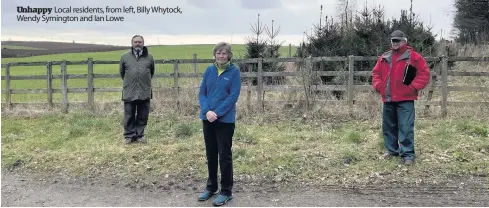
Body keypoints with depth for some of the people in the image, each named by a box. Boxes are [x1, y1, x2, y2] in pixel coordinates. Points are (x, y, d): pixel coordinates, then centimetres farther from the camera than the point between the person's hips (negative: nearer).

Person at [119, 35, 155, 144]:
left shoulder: (149, 57, 6)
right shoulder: (125, 57, 5)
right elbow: (122, 72, 16)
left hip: (145, 92, 1)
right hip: (129, 92, -1)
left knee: (143, 116, 6)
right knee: (129, 115, 3)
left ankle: (140, 134, 18)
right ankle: (129, 135, 13)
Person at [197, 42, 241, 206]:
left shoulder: (234, 71, -5)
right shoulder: (209, 70, 6)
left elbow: (233, 96, -12)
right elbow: (202, 93, 4)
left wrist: (217, 113, -18)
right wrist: (207, 111, -13)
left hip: (225, 120, -4)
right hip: (207, 119, 4)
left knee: (224, 155, 3)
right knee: (210, 154, 14)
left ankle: (226, 191, 15)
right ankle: (211, 187, 29)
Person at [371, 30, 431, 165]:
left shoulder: (413, 56, -2)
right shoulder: (384, 57, 12)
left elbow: (424, 73, -5)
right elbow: (376, 73, 18)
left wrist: (413, 87, -13)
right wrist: (378, 86, 2)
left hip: (405, 99, -5)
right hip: (388, 99, 6)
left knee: (406, 127, -8)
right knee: (388, 126, 13)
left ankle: (408, 154, -1)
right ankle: (392, 150, 27)